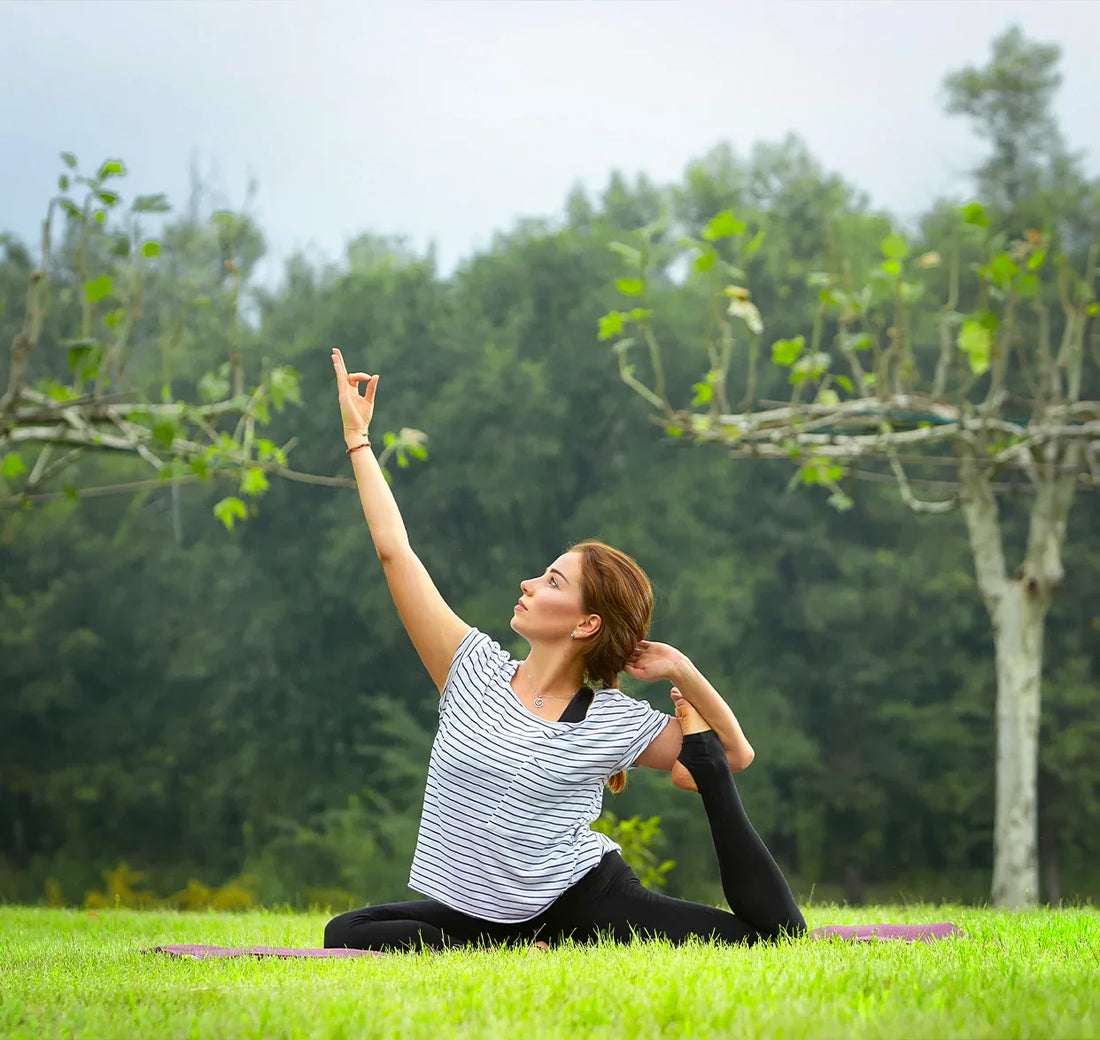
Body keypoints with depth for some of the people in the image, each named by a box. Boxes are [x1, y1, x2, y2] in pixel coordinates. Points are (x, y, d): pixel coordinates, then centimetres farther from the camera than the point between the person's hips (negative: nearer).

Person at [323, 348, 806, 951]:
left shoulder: (616, 722, -2)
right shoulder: (475, 670, 1)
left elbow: (738, 755, 4)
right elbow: (393, 549, 2)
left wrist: (683, 673, -9)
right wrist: (357, 438, 4)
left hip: (585, 901, -3)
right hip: (479, 917, 3)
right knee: (345, 935, -15)